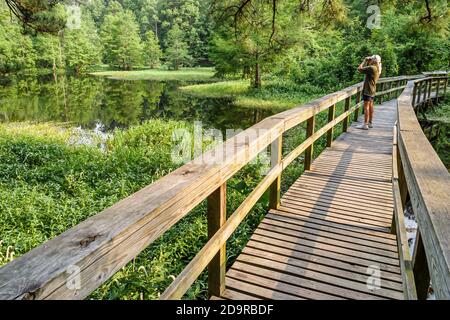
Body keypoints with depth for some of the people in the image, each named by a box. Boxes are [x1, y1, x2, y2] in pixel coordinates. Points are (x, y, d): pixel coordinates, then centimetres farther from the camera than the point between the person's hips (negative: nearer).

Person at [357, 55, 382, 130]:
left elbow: (359, 68, -18)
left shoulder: (371, 68, -19)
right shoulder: (378, 69, 9)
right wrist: (367, 62, 13)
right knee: (370, 106, 15)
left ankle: (365, 125, -8)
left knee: (366, 107, -8)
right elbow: (366, 69, 22)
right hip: (373, 90, 10)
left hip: (368, 90, -10)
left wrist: (365, 61, -5)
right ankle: (370, 123, 24)